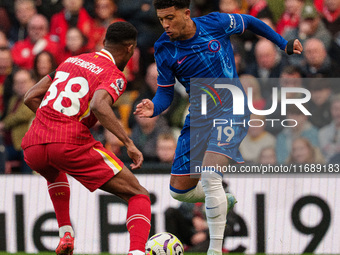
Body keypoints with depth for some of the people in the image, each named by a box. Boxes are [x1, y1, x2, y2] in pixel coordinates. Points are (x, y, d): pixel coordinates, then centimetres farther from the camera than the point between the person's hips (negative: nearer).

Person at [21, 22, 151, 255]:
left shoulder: (71, 61, 22)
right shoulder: (115, 76, 2)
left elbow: (31, 98, 23)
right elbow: (98, 106, -20)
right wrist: (129, 144, -18)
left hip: (33, 146, 6)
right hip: (72, 144, -6)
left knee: (55, 172, 44)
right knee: (138, 195, 3)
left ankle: (66, 235, 31)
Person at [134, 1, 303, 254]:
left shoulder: (216, 23, -12)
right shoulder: (164, 49, -5)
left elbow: (249, 22, 9)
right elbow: (165, 93, 1)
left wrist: (284, 44, 17)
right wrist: (153, 108, -22)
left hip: (231, 105, -4)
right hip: (200, 114, 5)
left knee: (209, 173, -25)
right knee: (180, 190, 2)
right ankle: (222, 201, 34)